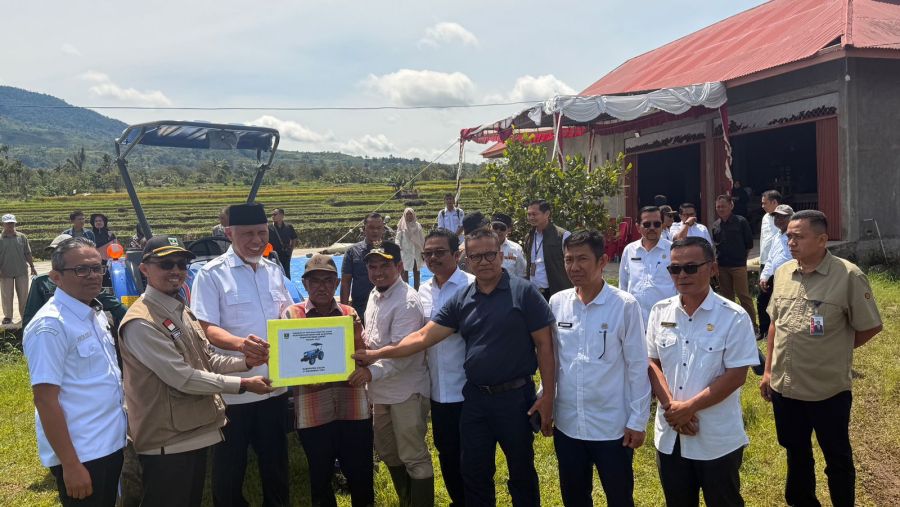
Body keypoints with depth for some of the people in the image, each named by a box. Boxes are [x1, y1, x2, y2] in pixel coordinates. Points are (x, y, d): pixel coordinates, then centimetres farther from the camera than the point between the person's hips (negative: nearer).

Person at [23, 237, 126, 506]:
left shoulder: (96, 314, 7)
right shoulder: (50, 325, -18)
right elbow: (45, 400, -20)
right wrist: (70, 465, -20)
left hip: (111, 444, 8)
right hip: (81, 455, -8)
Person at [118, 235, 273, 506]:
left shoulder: (182, 311, 10)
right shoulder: (141, 323, -21)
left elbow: (208, 360, 13)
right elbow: (183, 378, -23)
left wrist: (246, 361, -6)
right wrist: (243, 384, -17)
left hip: (195, 432, 9)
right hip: (167, 441, -9)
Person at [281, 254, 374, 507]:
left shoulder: (349, 313, 7)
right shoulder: (291, 314, 1)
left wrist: (356, 334, -14)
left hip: (353, 409, 1)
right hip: (312, 413, -1)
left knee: (362, 477, 10)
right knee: (320, 478, 15)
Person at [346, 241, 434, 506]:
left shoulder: (407, 302, -19)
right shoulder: (375, 294, 9)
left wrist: (372, 371, -36)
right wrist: (362, 341, 0)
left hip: (406, 392, -10)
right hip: (381, 390, 10)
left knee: (414, 458, 2)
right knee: (387, 451, 22)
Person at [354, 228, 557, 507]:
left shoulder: (524, 292, -8)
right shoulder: (460, 300, 4)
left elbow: (544, 345, -8)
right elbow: (423, 337, 1)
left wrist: (548, 396, -12)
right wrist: (377, 354, -7)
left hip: (516, 397, -4)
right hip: (475, 398, 4)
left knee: (522, 472, 13)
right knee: (474, 474, 14)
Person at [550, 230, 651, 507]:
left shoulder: (625, 305, -12)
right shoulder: (557, 303, -1)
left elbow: (637, 366, -8)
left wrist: (638, 421, -7)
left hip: (613, 427, -3)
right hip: (567, 424, 4)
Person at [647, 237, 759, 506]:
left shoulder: (734, 317, -13)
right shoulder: (660, 312, 0)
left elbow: (735, 375, -15)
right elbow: (652, 362, 2)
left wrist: (688, 408, -17)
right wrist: (671, 406, -12)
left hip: (718, 439, -4)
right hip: (670, 435, 4)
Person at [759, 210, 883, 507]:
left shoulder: (848, 276, -15)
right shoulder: (783, 272, 1)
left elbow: (870, 327, -7)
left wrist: (834, 352, 4)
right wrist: (768, 370, 11)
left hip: (828, 389, -5)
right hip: (784, 386, 5)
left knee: (837, 459, 13)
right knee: (796, 452, 21)